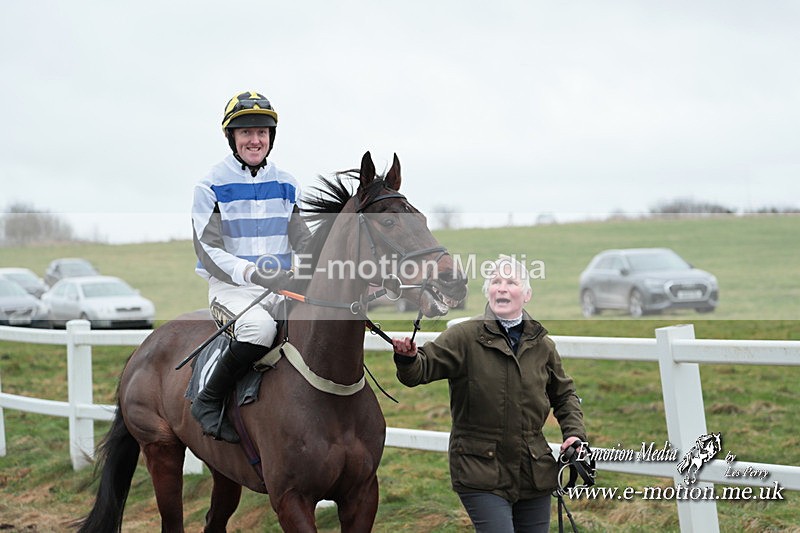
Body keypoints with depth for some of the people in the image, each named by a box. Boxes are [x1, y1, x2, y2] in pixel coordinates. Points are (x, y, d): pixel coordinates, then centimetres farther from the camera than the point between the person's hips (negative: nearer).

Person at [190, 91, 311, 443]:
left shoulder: (286, 186, 13)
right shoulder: (212, 187, -2)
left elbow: (304, 242, 11)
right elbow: (209, 251, -11)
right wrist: (254, 273, -28)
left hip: (282, 287, 5)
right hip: (231, 288, -5)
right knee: (259, 326, -38)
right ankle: (208, 401, -19)